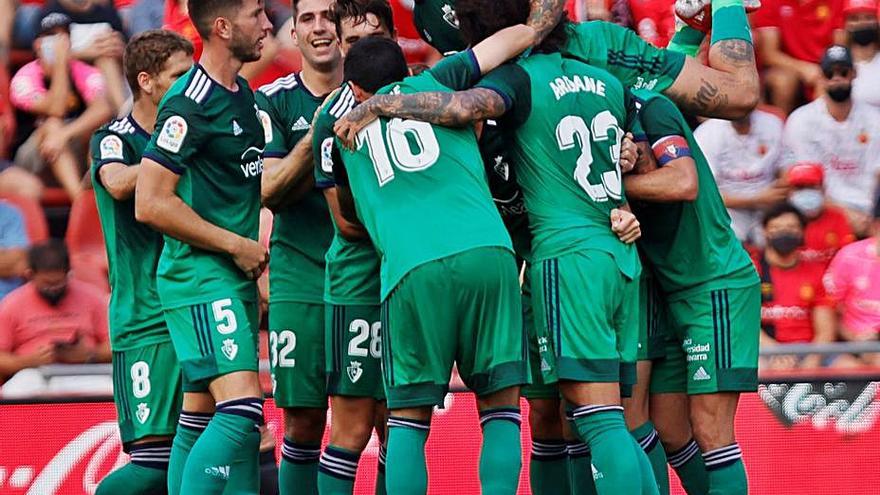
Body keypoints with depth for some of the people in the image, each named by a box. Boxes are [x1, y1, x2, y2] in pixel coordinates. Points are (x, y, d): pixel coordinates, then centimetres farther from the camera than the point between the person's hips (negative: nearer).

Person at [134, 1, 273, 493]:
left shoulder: (242, 93, 13)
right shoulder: (190, 103, -16)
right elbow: (150, 203, -20)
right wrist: (236, 245, -15)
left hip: (234, 278, 9)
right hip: (201, 277, -9)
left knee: (201, 417, 9)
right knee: (242, 406, -21)